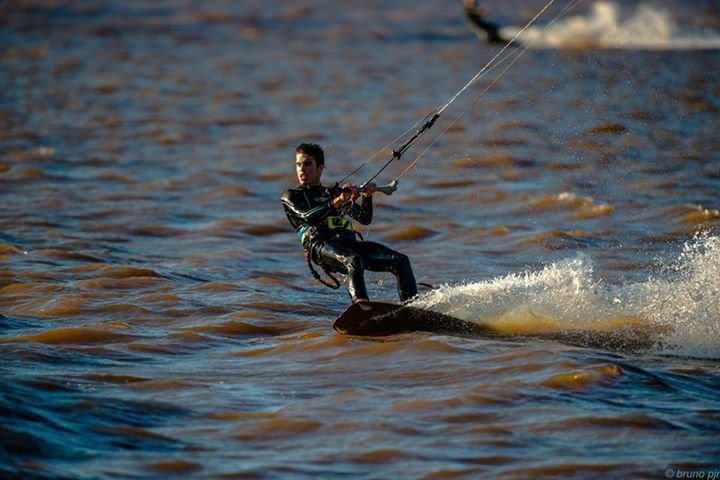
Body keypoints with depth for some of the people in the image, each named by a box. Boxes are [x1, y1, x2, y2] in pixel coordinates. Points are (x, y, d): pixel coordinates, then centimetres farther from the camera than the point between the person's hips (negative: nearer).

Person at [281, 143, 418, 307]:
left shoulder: (334, 192, 31)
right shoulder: (290, 196, 17)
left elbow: (365, 219, 27)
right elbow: (308, 217, -5)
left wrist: (367, 197, 8)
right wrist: (337, 202, -15)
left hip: (351, 243, 6)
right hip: (321, 245, -6)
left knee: (401, 261, -13)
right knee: (353, 260, -40)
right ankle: (361, 307, -62)